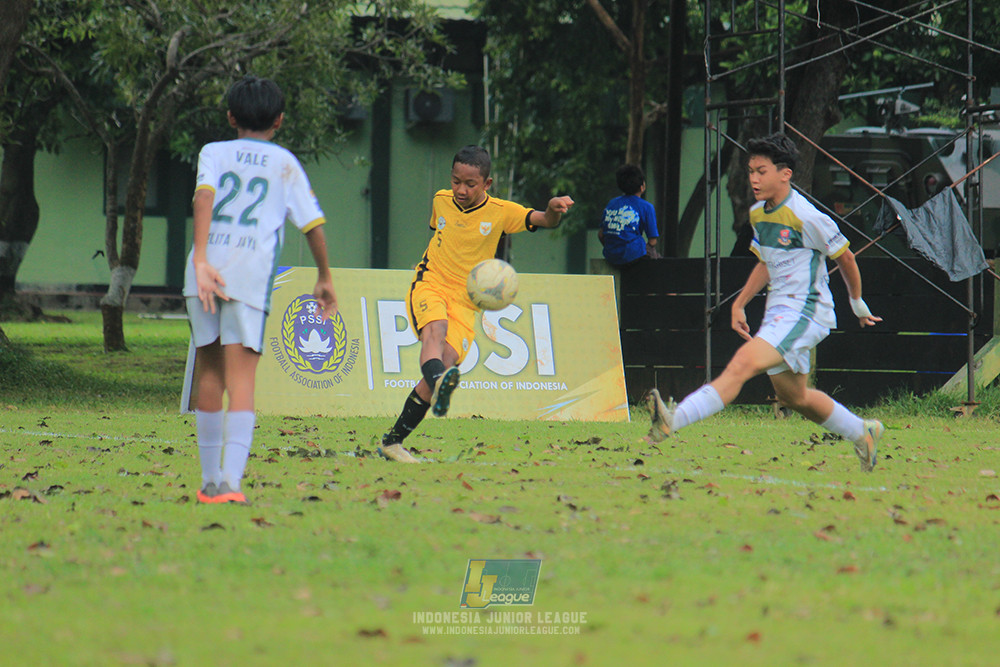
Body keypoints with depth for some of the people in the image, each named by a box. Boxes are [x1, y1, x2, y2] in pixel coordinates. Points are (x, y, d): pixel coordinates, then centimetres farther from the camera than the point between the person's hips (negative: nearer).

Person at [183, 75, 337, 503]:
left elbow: (204, 196, -6)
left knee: (209, 375, 14)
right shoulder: (285, 164, 15)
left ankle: (210, 479, 18)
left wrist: (201, 259, -14)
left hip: (208, 266, 2)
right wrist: (325, 279, 24)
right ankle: (230, 480, -23)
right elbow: (312, 223, 11)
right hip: (253, 271, -2)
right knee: (241, 380, -7)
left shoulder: (214, 153, 14)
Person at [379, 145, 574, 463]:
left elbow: (545, 221, -15)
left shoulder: (499, 212, -5)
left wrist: (553, 208, -39)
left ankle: (393, 441, -3)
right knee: (435, 330, -33)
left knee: (446, 365, -15)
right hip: (429, 285, 0)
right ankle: (440, 386, -65)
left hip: (465, 302, 0)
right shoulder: (441, 201, 4)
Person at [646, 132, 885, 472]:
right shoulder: (758, 213, 8)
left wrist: (857, 303, 9)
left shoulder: (805, 217, -17)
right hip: (779, 312, 10)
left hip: (805, 312, -10)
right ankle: (863, 433, 39)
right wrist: (739, 304, 16)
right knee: (792, 396, 20)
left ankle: (673, 420, -40)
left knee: (742, 365, -25)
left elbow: (844, 257, -4)